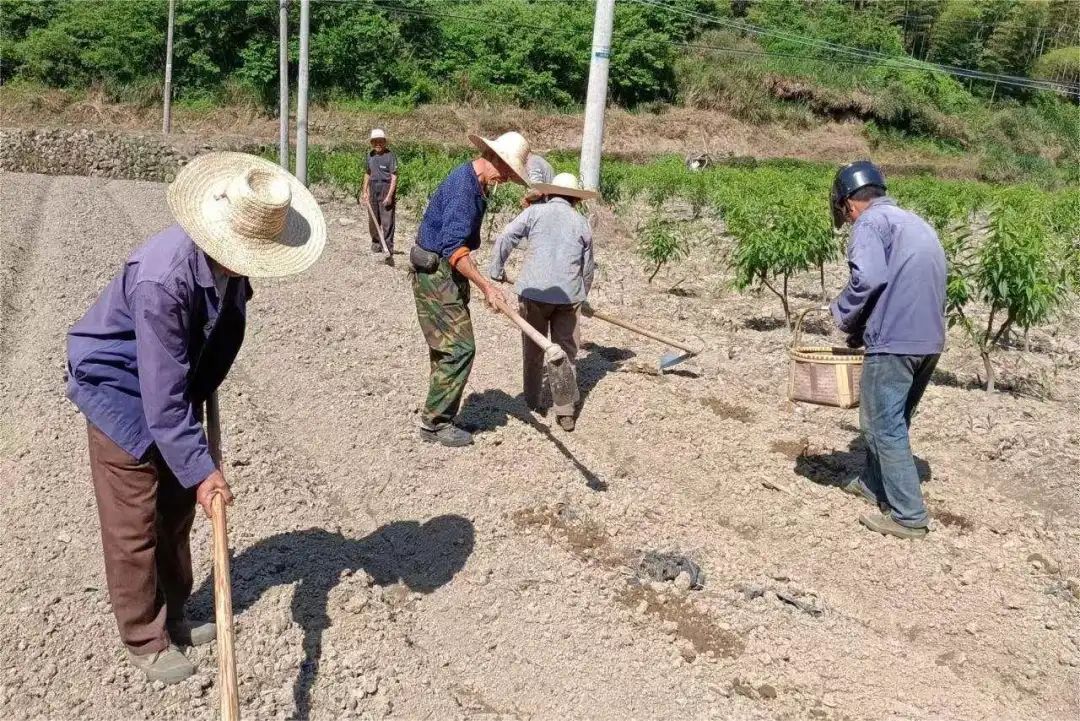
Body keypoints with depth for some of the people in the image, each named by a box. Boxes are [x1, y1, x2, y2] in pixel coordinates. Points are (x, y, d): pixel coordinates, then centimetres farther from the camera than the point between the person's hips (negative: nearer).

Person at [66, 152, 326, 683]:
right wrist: (201, 469, -30)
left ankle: (172, 616, 34)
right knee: (134, 522, 1)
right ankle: (144, 641, 18)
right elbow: (162, 396, -33)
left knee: (177, 507, 16)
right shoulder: (162, 279, -37)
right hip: (121, 388, -7)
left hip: (177, 382, 7)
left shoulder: (231, 258, -14)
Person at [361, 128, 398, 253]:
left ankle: (388, 247, 2)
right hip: (373, 189, 6)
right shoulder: (370, 155, 10)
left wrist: (389, 195, -17)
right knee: (373, 220, 12)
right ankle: (376, 243, 26)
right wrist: (364, 191, 16)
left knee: (387, 221, -6)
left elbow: (394, 177, -12)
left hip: (386, 188, -6)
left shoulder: (390, 155, -10)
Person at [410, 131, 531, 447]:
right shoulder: (463, 186, -21)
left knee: (447, 349, 12)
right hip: (435, 274, -10)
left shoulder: (476, 184, 11)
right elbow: (453, 247, -29)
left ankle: (438, 419, 20)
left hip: (448, 274, 10)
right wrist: (486, 286, -33)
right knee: (459, 348, -9)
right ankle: (434, 422, 1)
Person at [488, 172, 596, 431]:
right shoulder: (582, 223, 11)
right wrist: (581, 296, 31)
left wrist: (496, 271, 8)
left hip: (534, 292, -1)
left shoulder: (535, 212, 3)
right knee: (566, 352, 9)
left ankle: (532, 402, 25)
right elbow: (587, 268, 16)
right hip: (568, 295, 1)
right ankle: (565, 411, 6)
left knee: (533, 349, 14)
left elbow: (505, 239, -6)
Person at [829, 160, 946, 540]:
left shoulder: (870, 222, -4)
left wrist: (844, 316, -4)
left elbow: (868, 278, -21)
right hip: (930, 339, 9)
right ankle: (874, 483, 35)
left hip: (895, 339, -9)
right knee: (891, 419, 21)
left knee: (885, 426, -1)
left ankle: (908, 515, 2)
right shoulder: (915, 223, 23)